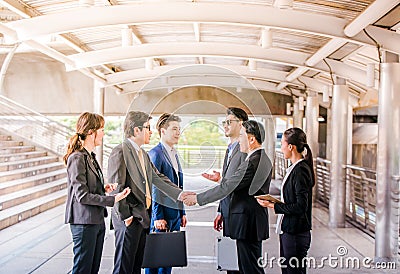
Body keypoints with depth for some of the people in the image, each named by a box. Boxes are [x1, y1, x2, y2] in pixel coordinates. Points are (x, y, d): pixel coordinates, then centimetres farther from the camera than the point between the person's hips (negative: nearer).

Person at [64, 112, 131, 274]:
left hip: (97, 221, 9)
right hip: (84, 222, -9)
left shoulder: (91, 156, 13)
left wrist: (104, 189, 2)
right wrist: (113, 199, -19)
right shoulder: (77, 158, -16)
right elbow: (82, 195, -19)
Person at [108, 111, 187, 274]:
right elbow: (117, 186, -17)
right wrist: (125, 216, -16)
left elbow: (158, 178, 13)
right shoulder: (120, 152, -13)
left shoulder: (143, 154, 16)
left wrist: (179, 194, 4)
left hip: (142, 218, 9)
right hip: (129, 219, -9)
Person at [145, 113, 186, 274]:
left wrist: (182, 212, 16)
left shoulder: (174, 154, 14)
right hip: (161, 215, -8)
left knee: (168, 256, 14)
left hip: (175, 215, 8)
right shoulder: (155, 153, -12)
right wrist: (158, 216, -17)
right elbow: (153, 188, -16)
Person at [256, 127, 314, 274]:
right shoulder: (293, 168, 11)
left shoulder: (300, 170, -19)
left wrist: (273, 205, -18)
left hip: (296, 233, -10)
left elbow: (301, 207, -22)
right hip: (287, 230, 10)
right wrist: (275, 201, 5)